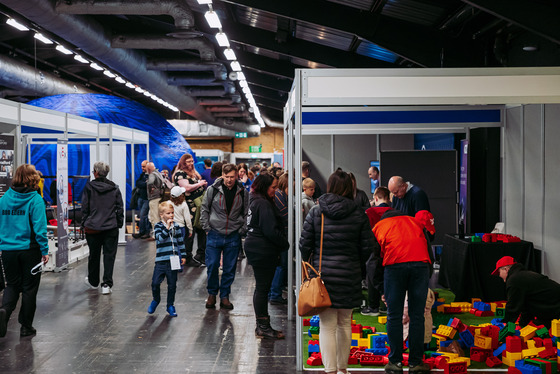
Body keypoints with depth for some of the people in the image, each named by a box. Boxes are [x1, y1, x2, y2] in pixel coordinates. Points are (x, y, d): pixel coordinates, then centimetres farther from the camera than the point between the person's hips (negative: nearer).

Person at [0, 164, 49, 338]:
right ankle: (26, 327, 17)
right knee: (29, 287, 9)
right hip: (29, 250, -3)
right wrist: (44, 250, -10)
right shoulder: (35, 199, -11)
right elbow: (40, 227, -15)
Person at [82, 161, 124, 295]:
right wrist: (119, 223, 11)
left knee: (94, 254, 14)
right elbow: (120, 208, 3)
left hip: (92, 227, 0)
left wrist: (84, 224, 6)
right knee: (109, 255, 2)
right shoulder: (114, 188, 2)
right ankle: (107, 284, -6)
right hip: (111, 227, 1)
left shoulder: (89, 187, -4)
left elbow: (85, 208, -2)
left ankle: (93, 281, 31)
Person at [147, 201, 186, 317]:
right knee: (155, 283, -4)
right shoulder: (158, 226, -2)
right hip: (161, 260, -2)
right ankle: (156, 300, 24)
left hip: (173, 260, 2)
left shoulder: (176, 226, 7)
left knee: (172, 285, 8)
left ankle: (170, 305, 23)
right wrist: (167, 228, -23)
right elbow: (160, 238, -19)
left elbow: (180, 242, 14)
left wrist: (183, 255, 12)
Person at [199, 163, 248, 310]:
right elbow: (204, 209, 5)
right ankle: (212, 294, 21)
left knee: (230, 268, 6)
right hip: (215, 234, -1)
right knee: (212, 266, 1)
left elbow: (247, 213, 8)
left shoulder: (243, 192, -1)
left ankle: (224, 296, 19)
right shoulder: (212, 189, -4)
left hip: (234, 236, 1)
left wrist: (242, 229, 0)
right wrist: (207, 227, -1)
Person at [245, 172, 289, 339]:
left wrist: (283, 243, 13)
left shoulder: (255, 202, 15)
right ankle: (263, 327, 2)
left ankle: (262, 325, 21)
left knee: (261, 288, 14)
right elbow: (271, 231, -22)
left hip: (257, 249, 11)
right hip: (263, 252, -11)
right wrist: (285, 243, -7)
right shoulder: (264, 205, -18)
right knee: (262, 288, -4)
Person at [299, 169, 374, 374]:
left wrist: (310, 264, 17)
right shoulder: (359, 215, -2)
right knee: (345, 324, 16)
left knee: (327, 325, 1)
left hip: (323, 274, -1)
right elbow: (366, 248, 0)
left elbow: (304, 245, -2)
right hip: (349, 276, 2)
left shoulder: (315, 212, -4)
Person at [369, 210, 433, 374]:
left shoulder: (378, 227, 28)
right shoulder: (415, 222, 34)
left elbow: (373, 261, 22)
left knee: (394, 316, 7)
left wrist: (382, 290, 25)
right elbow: (428, 248, 29)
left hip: (394, 264, -1)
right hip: (420, 264, 2)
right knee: (417, 316, 7)